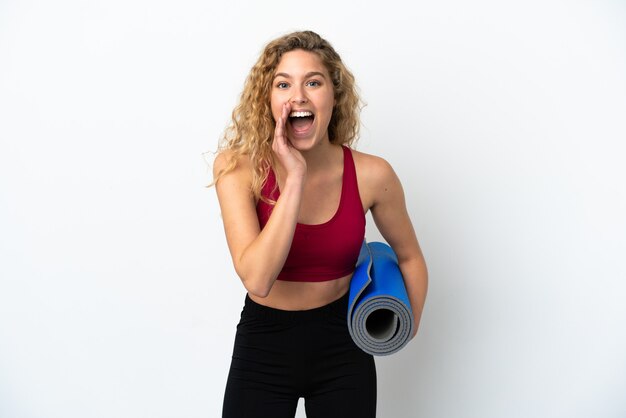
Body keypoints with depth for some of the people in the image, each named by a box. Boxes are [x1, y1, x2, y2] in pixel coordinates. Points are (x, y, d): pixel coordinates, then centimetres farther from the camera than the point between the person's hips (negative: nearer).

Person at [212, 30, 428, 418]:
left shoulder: (371, 175, -13)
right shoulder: (239, 167, -16)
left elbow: (409, 257, 5)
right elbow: (257, 279, -28)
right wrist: (295, 178, -30)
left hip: (342, 346, 1)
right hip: (262, 346, -1)